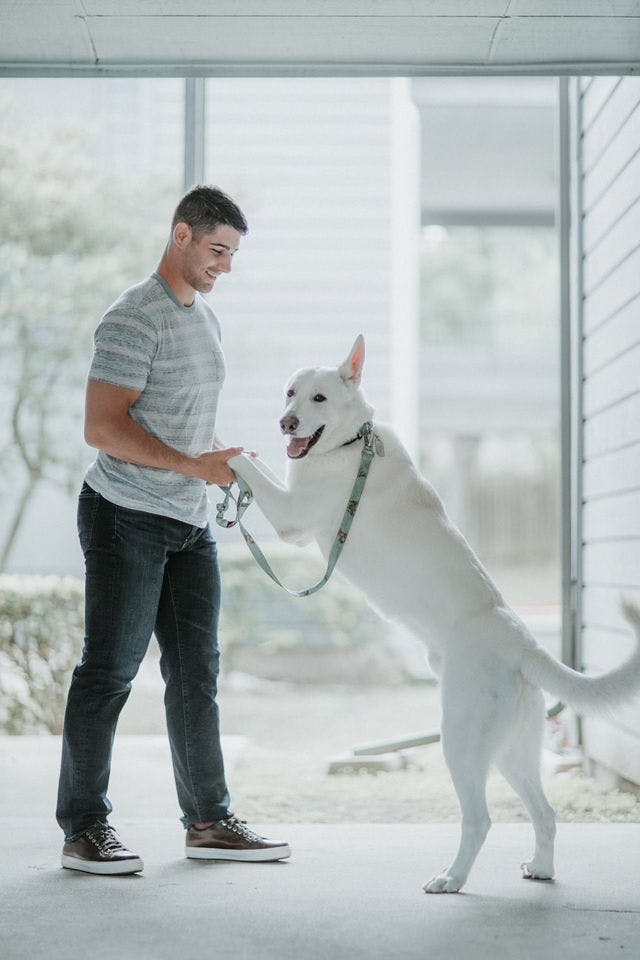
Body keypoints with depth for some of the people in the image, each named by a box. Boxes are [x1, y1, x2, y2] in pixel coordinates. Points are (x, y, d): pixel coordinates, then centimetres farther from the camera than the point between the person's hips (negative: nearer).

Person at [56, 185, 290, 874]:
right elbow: (102, 428, -20)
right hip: (125, 519, -8)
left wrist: (222, 458, 10)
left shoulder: (205, 318, 16)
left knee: (196, 674, 9)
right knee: (108, 673, -3)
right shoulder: (134, 319, -13)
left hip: (190, 526, 8)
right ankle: (82, 829, 5)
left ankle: (208, 821, 16)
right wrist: (193, 466, -24)